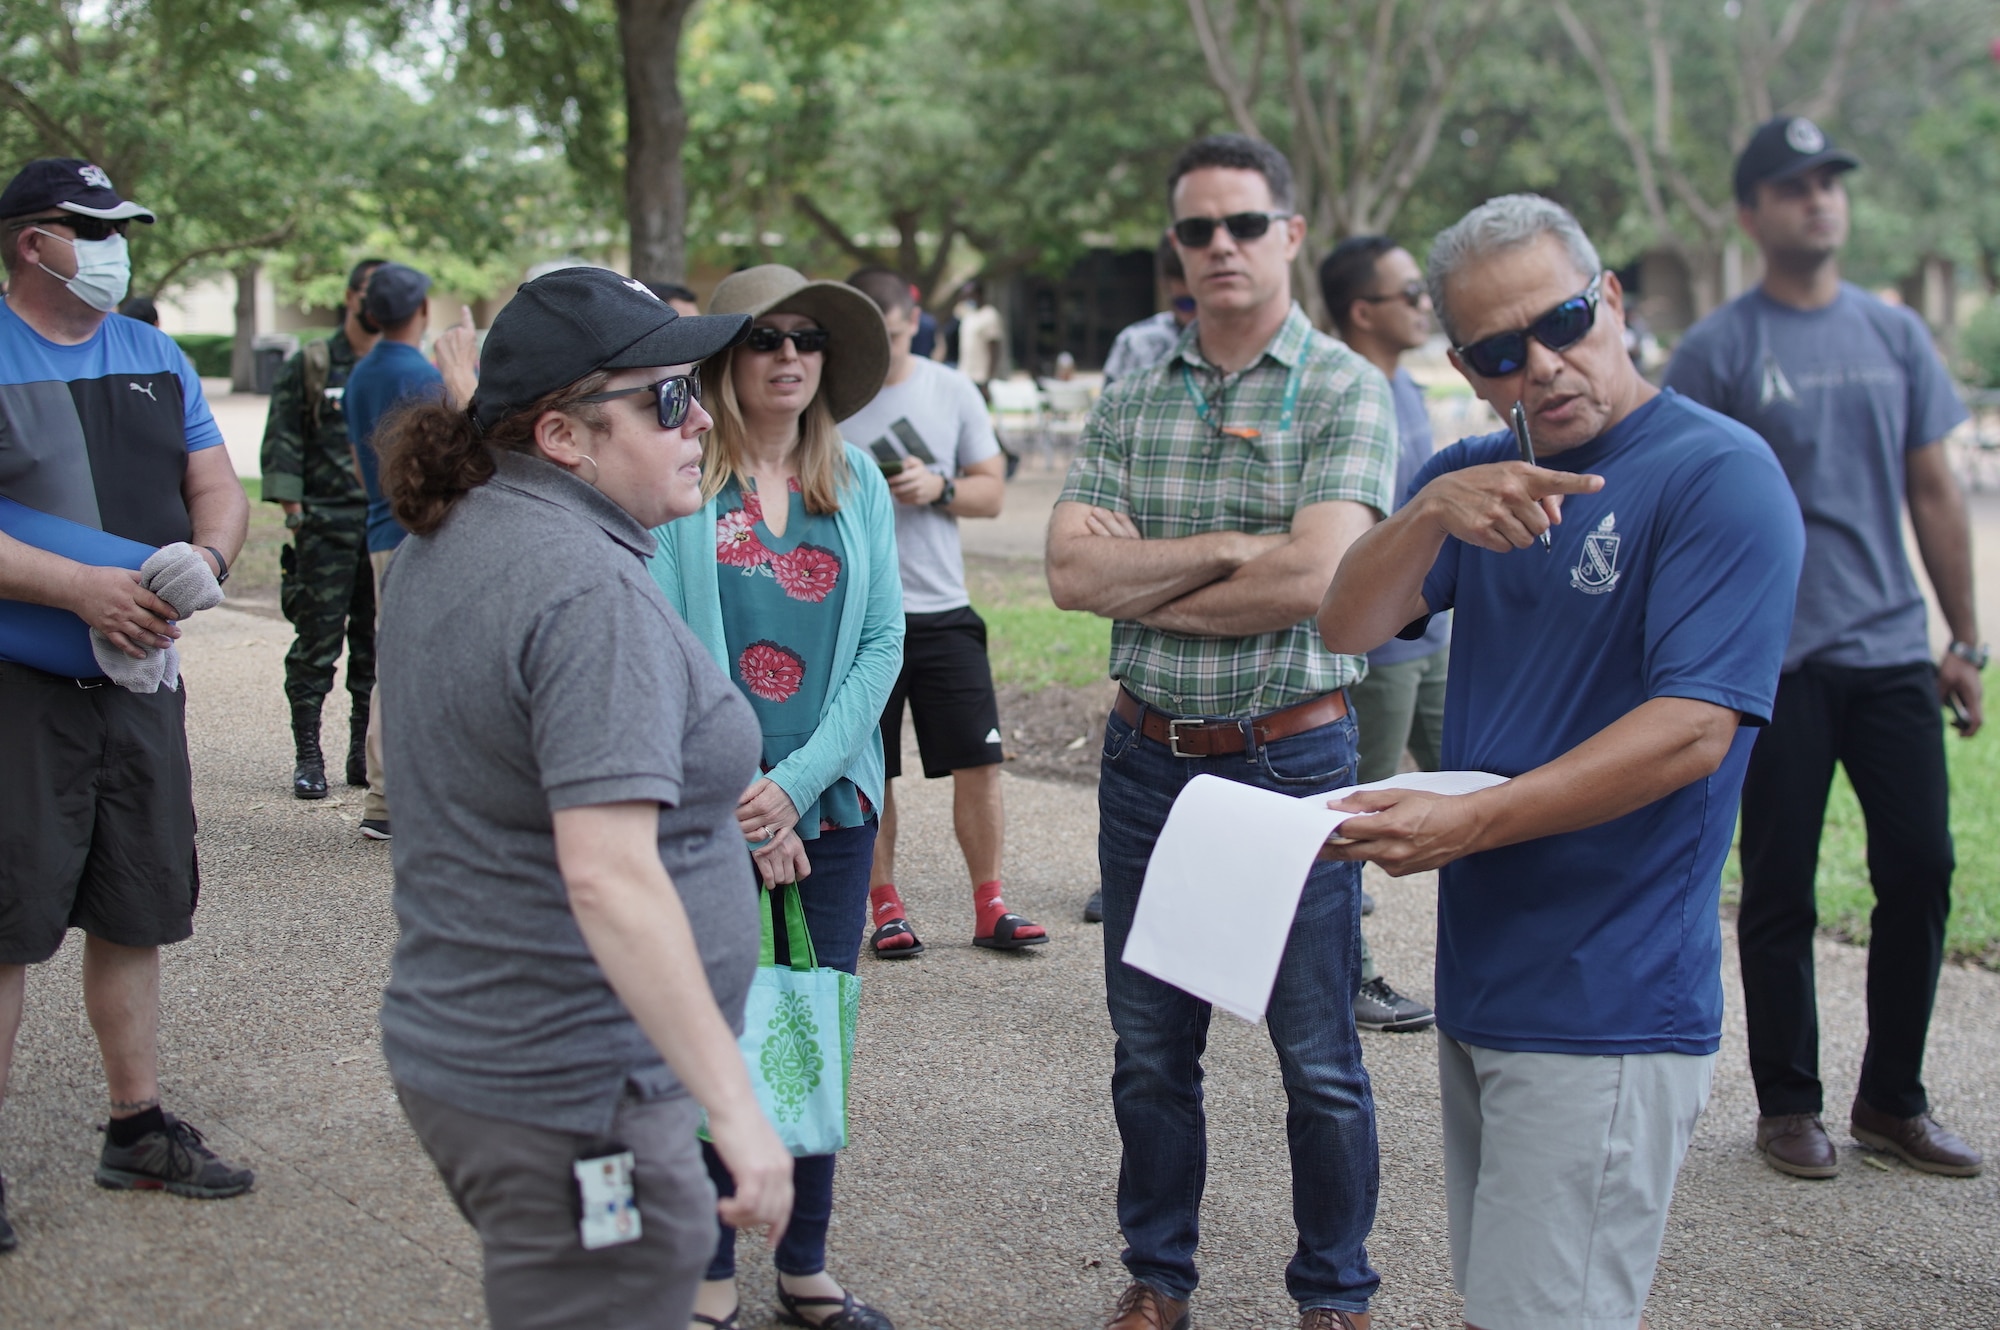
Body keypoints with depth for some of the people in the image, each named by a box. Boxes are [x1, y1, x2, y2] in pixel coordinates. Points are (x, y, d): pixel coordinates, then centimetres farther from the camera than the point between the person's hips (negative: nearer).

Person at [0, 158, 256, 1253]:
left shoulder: (156, 359, 13)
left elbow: (218, 490, 13)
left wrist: (203, 562, -8)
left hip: (141, 679, 6)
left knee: (135, 913, 13)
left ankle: (137, 1126, 26)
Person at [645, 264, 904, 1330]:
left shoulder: (858, 483, 7)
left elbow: (882, 642, 4)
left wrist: (796, 784, -7)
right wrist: (737, 805, -12)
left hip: (832, 801, 4)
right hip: (706, 808, -3)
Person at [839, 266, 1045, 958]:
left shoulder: (953, 391, 7)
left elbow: (992, 490, 9)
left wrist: (939, 488, -10)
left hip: (943, 608, 2)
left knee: (979, 764, 1)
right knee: (868, 773, 5)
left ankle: (990, 907, 12)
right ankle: (884, 908, 19)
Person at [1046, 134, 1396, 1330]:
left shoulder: (1348, 392, -7)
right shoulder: (1132, 400, 6)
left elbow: (1311, 580, -20)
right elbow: (1072, 570, -5)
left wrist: (1141, 589, -10)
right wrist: (1228, 551, -15)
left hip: (1292, 758, -4)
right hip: (1148, 755, 4)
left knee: (1319, 1060, 6)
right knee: (1151, 1046, 15)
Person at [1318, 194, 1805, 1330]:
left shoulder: (1721, 473, -12)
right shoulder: (1474, 475, 12)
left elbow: (1690, 731, -21)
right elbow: (1350, 628, 0)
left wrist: (1469, 823, -27)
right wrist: (1430, 514, -19)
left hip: (1607, 1010, -8)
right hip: (1482, 981, 8)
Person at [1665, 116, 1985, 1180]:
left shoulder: (1895, 334, 11)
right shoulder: (1717, 351, -3)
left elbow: (1932, 491, 13)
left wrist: (1966, 640, 10)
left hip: (1892, 651, 4)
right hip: (1777, 660, -4)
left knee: (1920, 871, 4)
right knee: (1780, 891, 3)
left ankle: (1892, 1100, 19)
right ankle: (1787, 1106, 17)